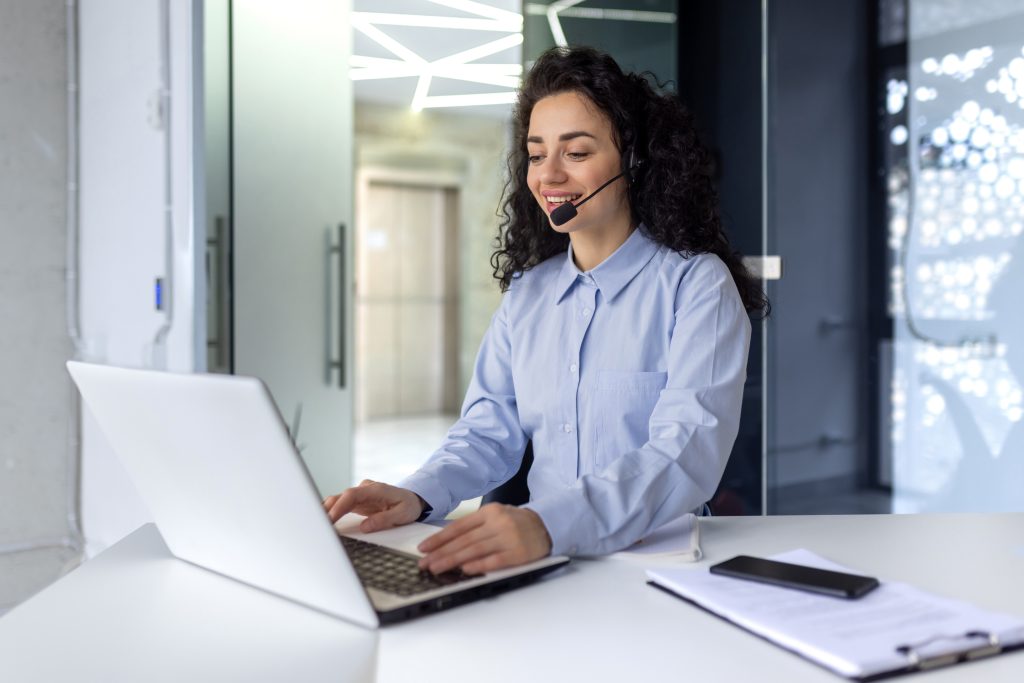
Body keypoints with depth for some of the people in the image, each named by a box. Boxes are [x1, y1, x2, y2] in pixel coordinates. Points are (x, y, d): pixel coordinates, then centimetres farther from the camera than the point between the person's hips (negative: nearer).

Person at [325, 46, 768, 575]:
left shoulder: (697, 284, -6)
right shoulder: (526, 293, 12)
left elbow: (689, 451, -19)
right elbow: (489, 431, 9)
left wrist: (549, 524, -35)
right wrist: (418, 495, -13)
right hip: (546, 561, 5)